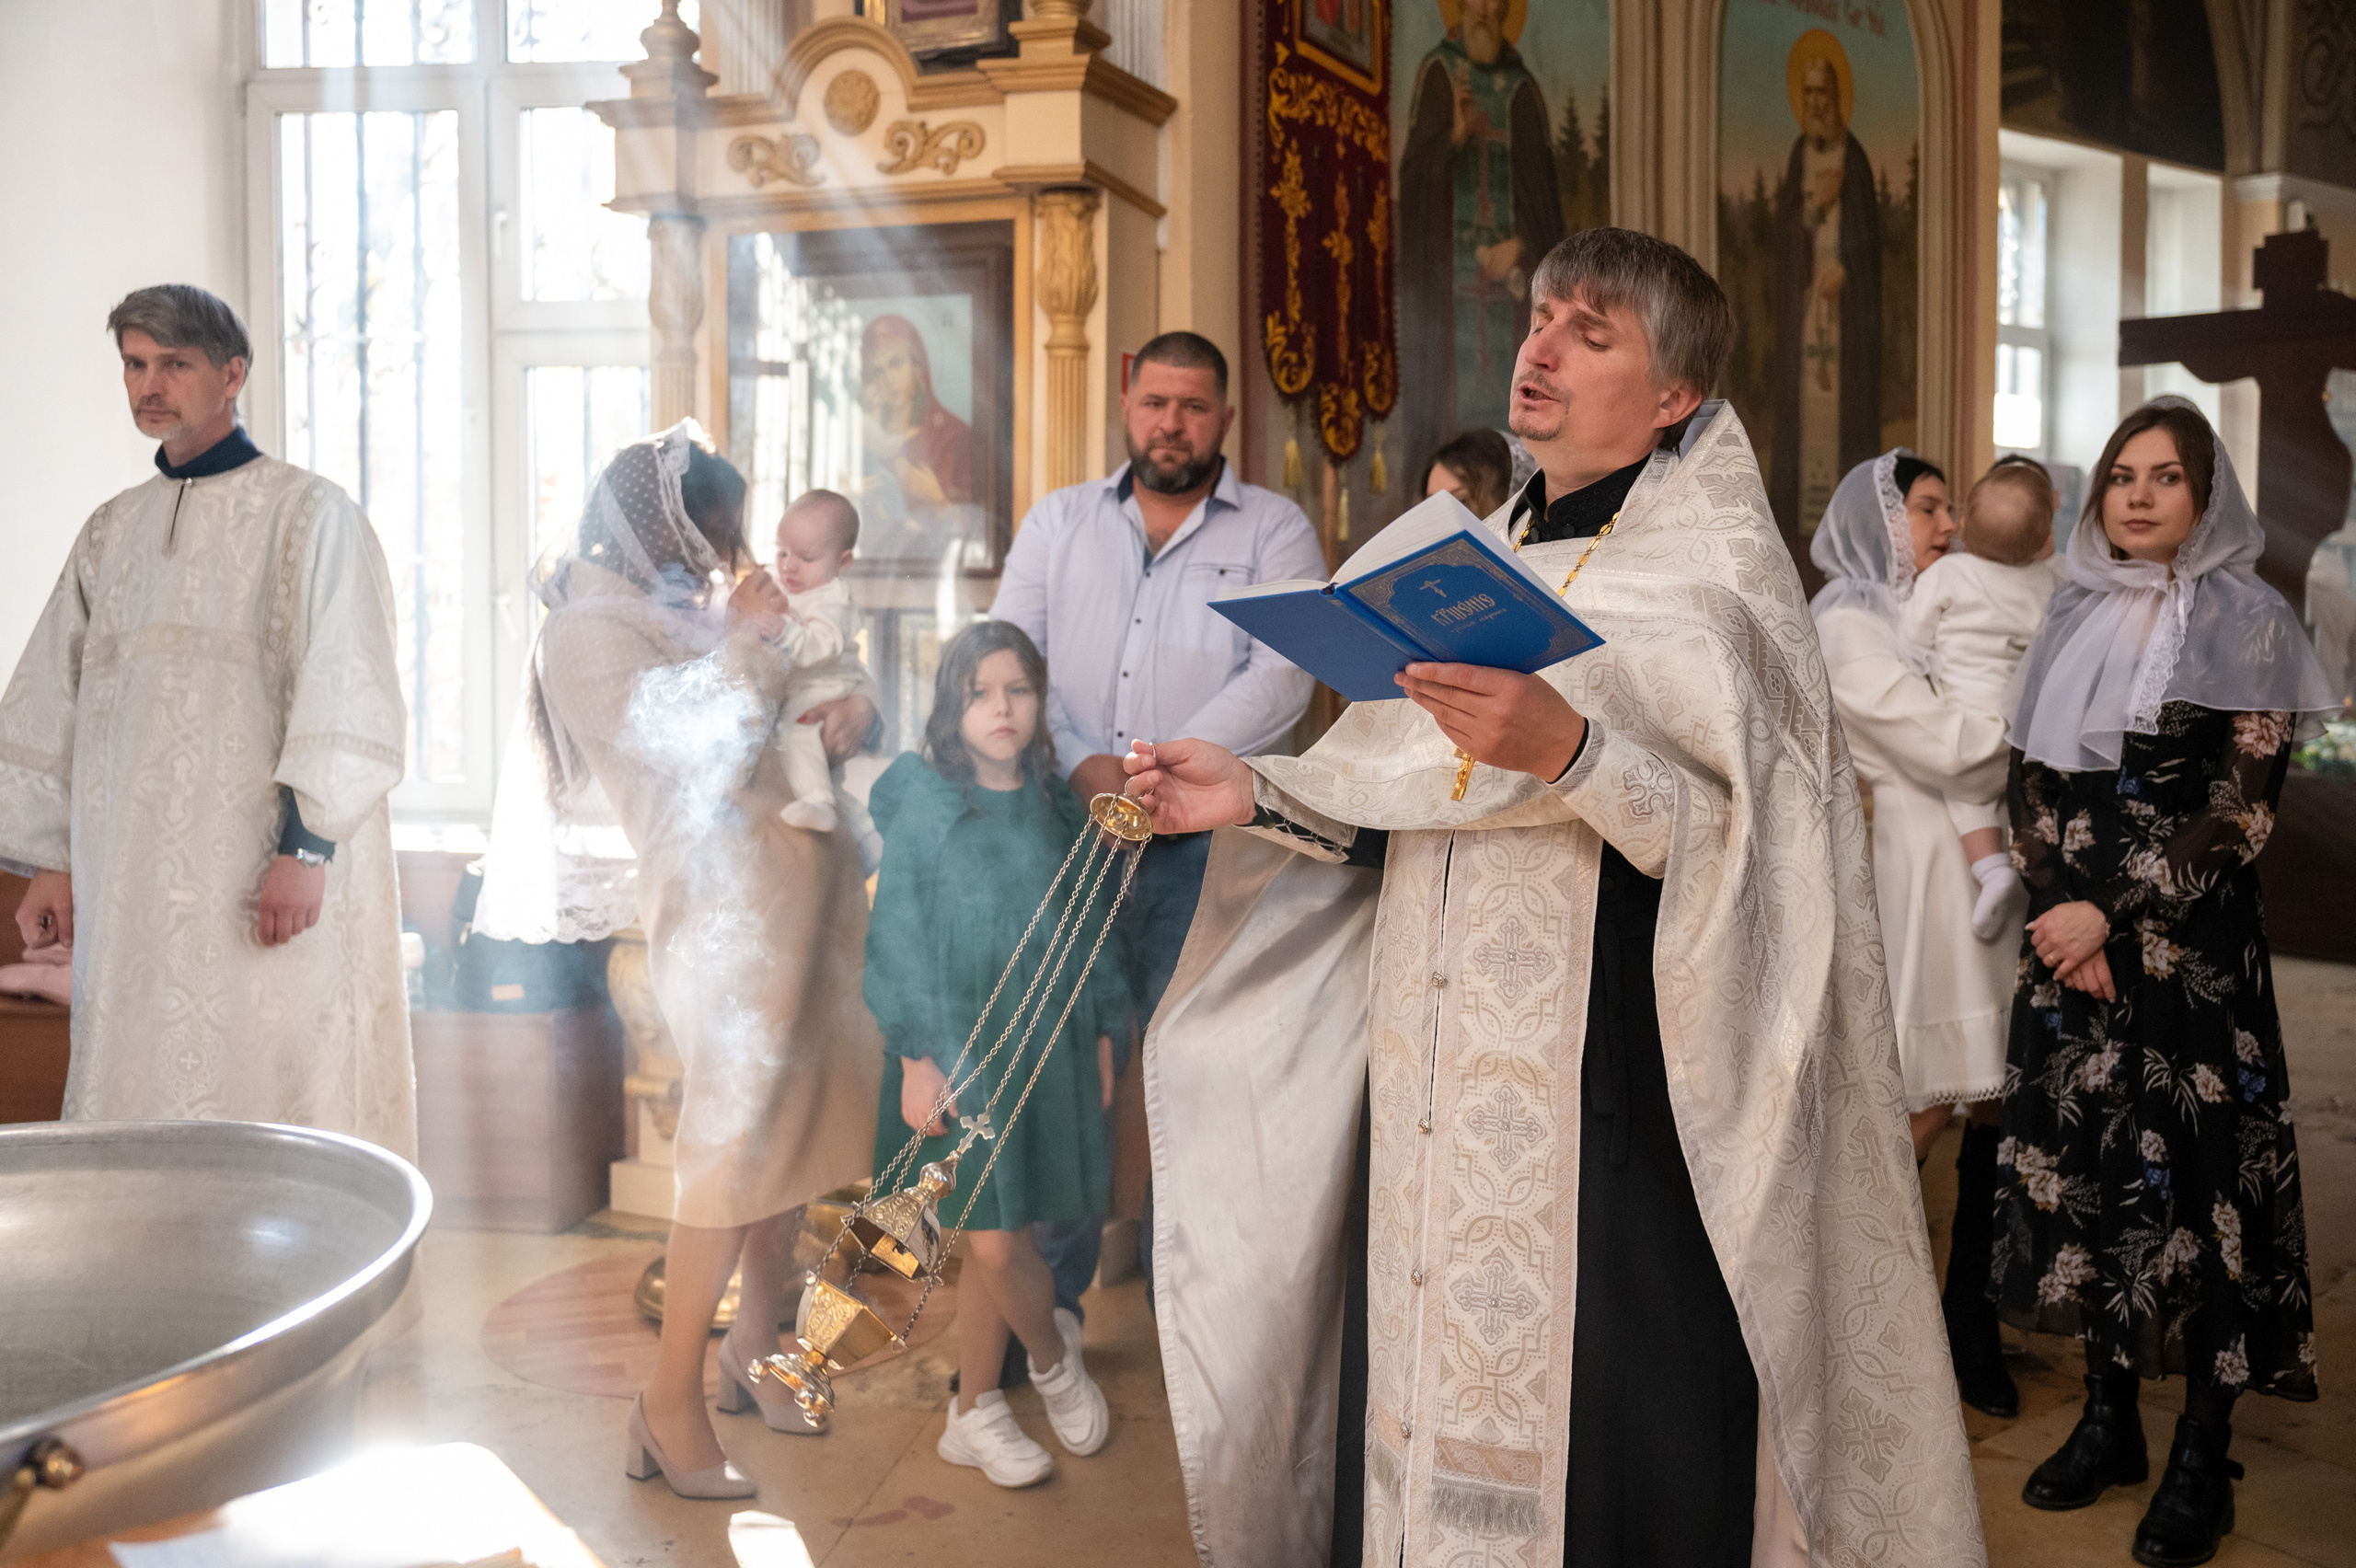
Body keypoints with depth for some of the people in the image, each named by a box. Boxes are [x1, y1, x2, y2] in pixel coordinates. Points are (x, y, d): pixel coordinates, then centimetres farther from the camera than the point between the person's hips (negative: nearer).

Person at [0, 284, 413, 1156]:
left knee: (272, 1113, -3)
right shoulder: (111, 532, 17)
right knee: (137, 1124, 8)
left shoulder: (305, 514, -1)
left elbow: (344, 696, -9)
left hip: (267, 888, -6)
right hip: (127, 895, 6)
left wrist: (307, 845, -16)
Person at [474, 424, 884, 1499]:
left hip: (797, 893, 8)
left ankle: (756, 1349, 26)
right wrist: (747, 640, -7)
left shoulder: (700, 610, 17)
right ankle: (671, 1404, 2)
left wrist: (848, 700, 1)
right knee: (734, 1138, -8)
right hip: (722, 905, -8)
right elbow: (704, 740, -18)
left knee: (794, 1126, 11)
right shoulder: (591, 632, -5)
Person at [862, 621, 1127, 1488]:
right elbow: (900, 939, -6)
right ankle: (1054, 1353, 25)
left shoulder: (1064, 810, 7)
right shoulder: (924, 805, -5)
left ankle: (974, 1414, 25)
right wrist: (917, 1058, -10)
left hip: (1047, 1048, 3)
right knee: (995, 1240, -5)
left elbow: (1093, 931, 12)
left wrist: (1102, 1035, 10)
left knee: (992, 1243, 8)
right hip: (959, 1049, -3)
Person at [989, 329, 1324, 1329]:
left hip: (1213, 843, -2)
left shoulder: (1275, 530, 7)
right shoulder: (1059, 521, 16)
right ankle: (1043, 1304, 13)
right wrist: (1081, 764, -9)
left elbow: (1281, 677, -7)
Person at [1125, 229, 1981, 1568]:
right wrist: (1259, 796, 2)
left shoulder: (1718, 570, -4)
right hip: (1448, 1095, 6)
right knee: (1451, 1399, 11)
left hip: (1612, 1098, -6)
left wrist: (1570, 749, -30)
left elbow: (1738, 838, -16)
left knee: (1609, 1423, -1)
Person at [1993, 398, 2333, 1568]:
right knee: (2085, 1161, 6)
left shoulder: (2245, 622, -2)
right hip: (2073, 942, 4)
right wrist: (2062, 911, -5)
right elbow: (2030, 784, 9)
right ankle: (2108, 1418, 19)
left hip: (2192, 948, -4)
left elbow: (2243, 807, -8)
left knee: (2194, 1174, -2)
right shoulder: (2072, 620, 11)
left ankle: (2202, 1458, 9)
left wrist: (2112, 911, -13)